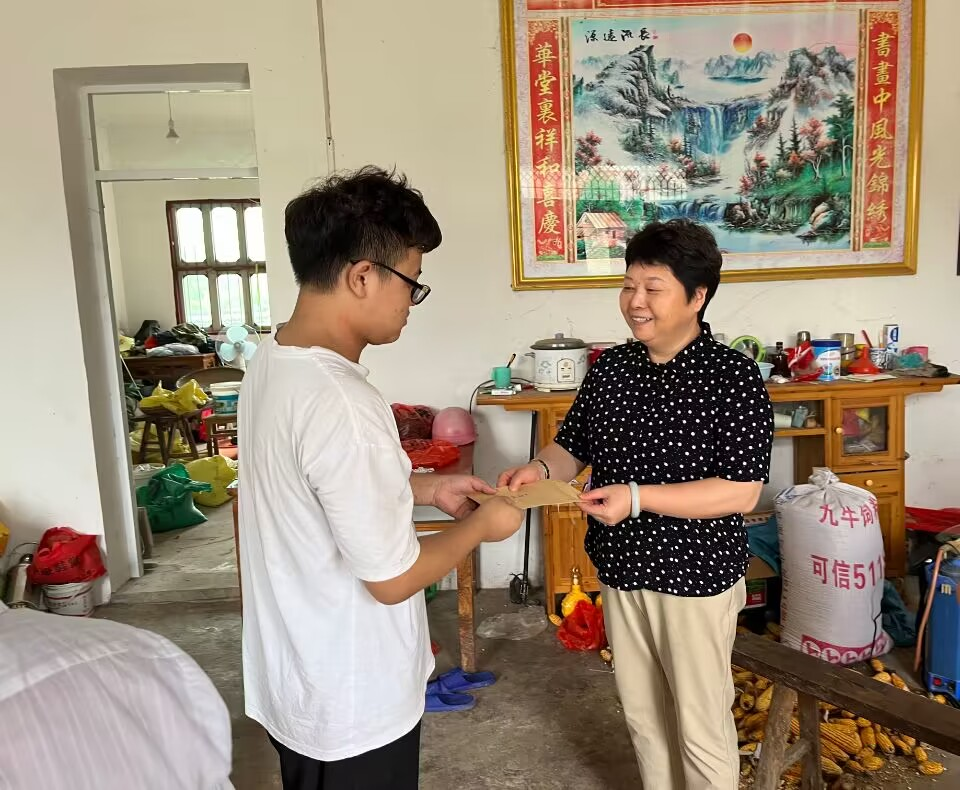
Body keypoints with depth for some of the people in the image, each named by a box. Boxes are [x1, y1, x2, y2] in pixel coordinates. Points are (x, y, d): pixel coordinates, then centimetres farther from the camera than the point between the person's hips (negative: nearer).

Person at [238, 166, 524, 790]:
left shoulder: (273, 363, -2)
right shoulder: (339, 403, -32)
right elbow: (392, 578, -25)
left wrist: (425, 487, 7)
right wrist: (481, 526, -10)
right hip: (350, 702, -8)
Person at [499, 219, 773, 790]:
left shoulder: (733, 377, -17)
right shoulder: (610, 367, 0)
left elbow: (742, 492, -21)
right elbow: (573, 446, 7)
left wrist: (638, 498, -28)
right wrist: (540, 469, -15)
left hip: (697, 577, -5)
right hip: (621, 570, 6)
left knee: (701, 723, 13)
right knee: (643, 714, 22)